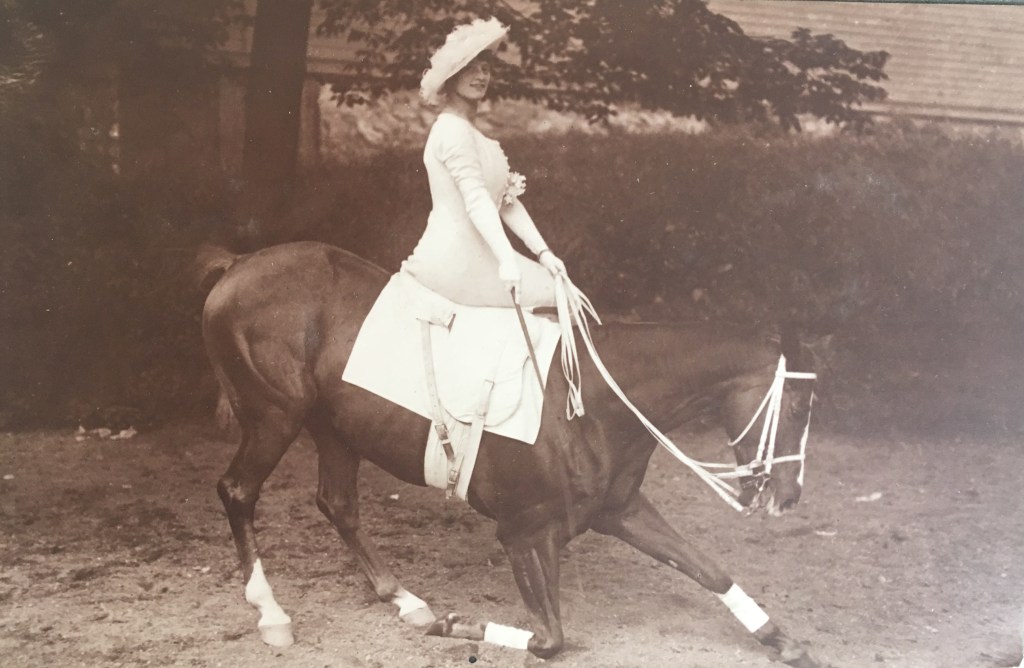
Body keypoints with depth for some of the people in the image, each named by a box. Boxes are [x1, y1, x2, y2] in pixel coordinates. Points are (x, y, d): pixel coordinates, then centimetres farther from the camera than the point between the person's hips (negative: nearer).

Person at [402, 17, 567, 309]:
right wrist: (506, 260, -35)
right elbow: (476, 200, -25)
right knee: (549, 295, -5)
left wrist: (542, 252, 5)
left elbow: (507, 201, 14)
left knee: (553, 285, 12)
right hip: (456, 259, -10)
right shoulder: (452, 129, -13)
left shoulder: (470, 132, 19)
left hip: (469, 255, 10)